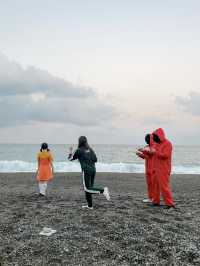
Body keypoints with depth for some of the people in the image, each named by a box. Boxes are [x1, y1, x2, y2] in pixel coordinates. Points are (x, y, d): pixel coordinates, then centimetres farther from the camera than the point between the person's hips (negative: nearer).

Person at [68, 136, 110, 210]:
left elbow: (71, 158, 8)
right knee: (89, 187, 14)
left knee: (87, 188, -4)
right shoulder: (90, 149, 13)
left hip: (86, 170, -7)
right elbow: (95, 160, 11)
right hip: (93, 169, 7)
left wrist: (70, 152, 24)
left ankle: (103, 190, -23)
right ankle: (89, 205, 18)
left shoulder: (79, 150, -2)